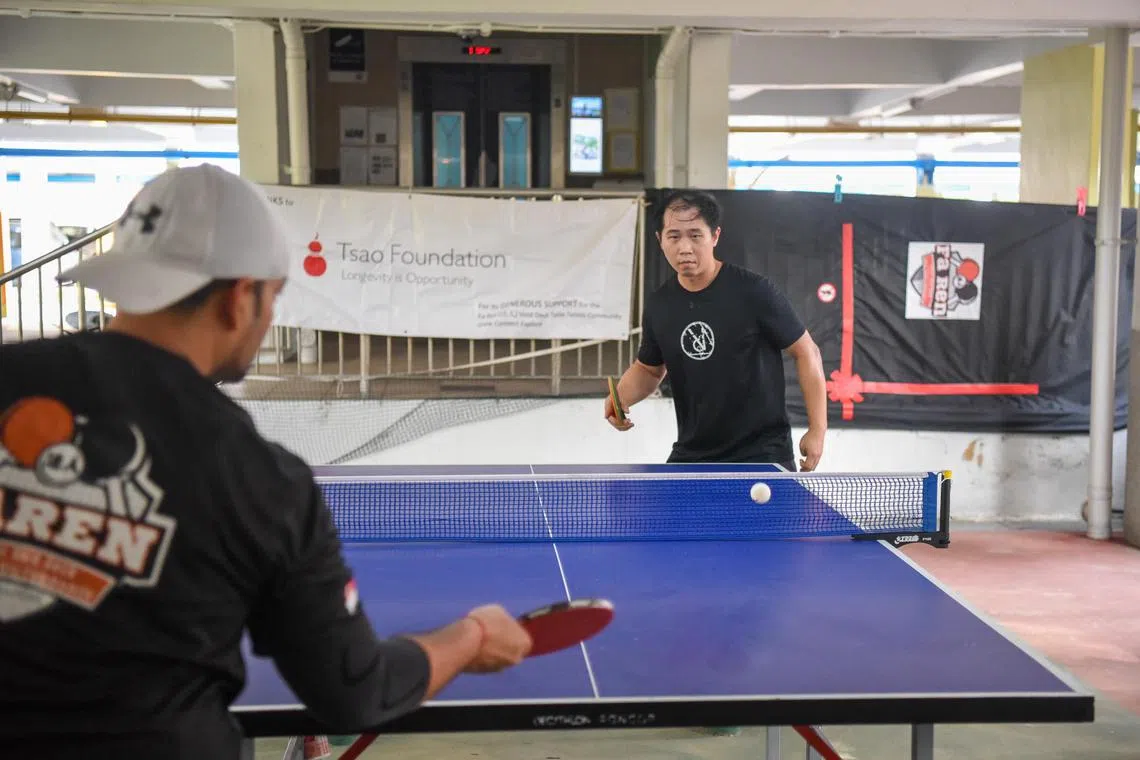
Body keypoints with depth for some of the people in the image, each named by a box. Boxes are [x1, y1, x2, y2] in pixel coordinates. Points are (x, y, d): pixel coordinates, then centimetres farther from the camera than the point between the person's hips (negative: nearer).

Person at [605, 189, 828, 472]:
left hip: (762, 451, -5)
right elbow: (648, 369, 18)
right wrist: (621, 398, -4)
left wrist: (817, 430, -11)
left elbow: (806, 353, -6)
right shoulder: (658, 304, 2)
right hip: (691, 455, 5)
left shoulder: (754, 291, -13)